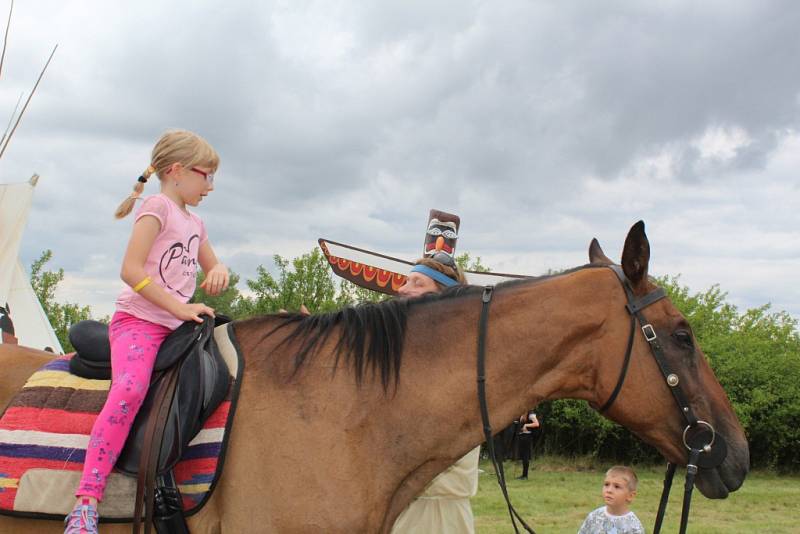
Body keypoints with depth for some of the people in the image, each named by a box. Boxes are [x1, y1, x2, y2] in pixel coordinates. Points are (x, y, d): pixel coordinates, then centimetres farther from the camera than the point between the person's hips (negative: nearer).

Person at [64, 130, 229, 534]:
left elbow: (212, 267, 34)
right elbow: (131, 270, -13)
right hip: (138, 320, -9)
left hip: (177, 326, 9)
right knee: (130, 388, -32)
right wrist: (179, 307, -16)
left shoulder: (194, 223, 22)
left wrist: (219, 272, 8)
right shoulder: (158, 206, -3)